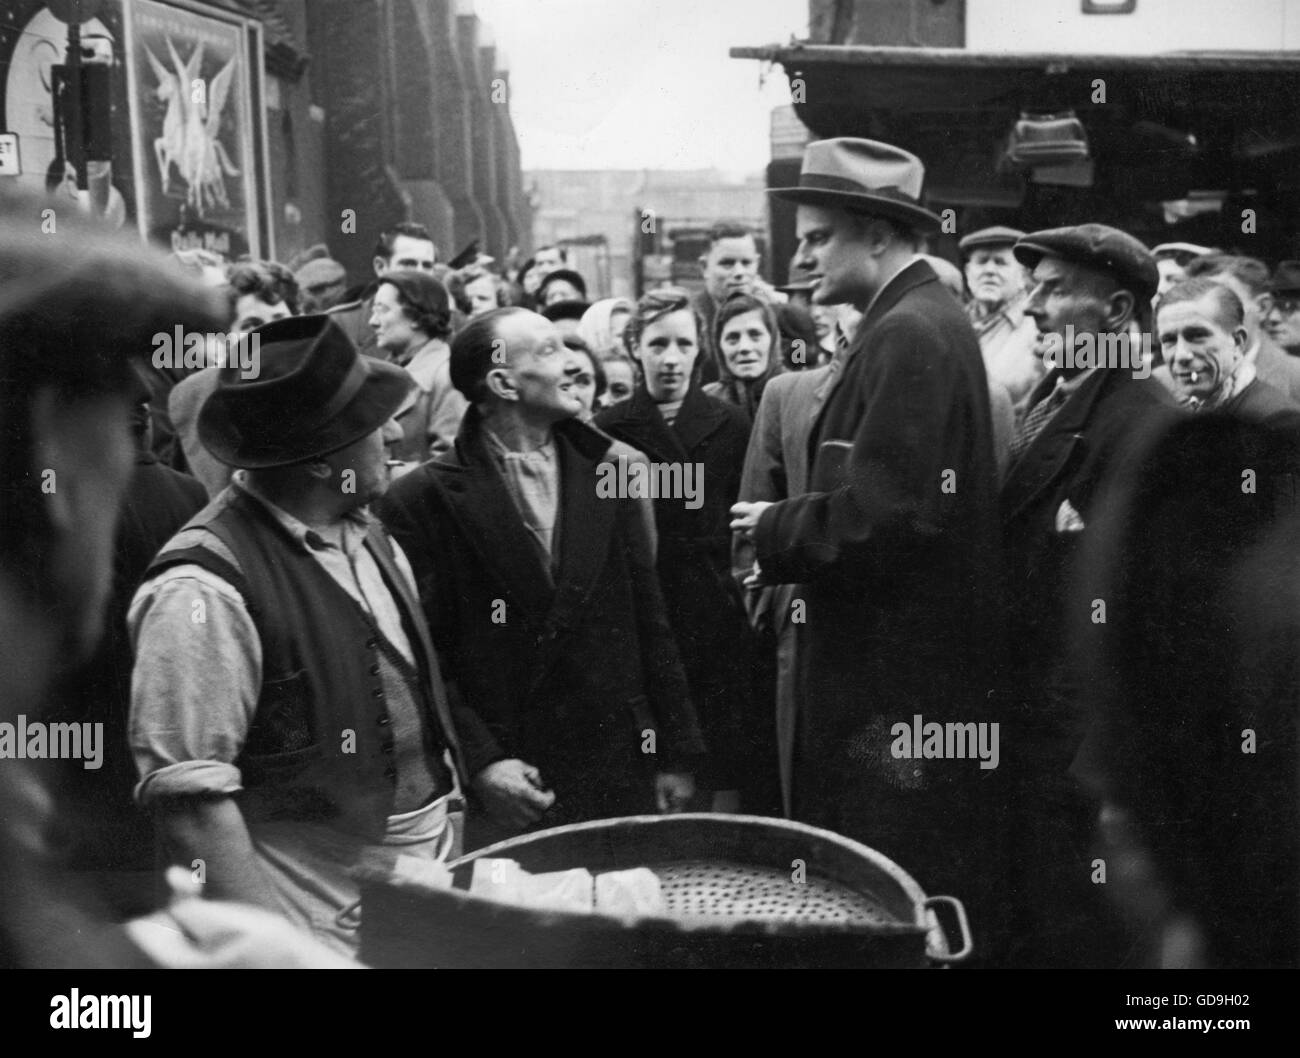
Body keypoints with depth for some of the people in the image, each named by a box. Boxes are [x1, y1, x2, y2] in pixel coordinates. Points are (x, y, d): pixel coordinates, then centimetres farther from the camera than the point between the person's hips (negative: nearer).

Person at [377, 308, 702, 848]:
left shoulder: (607, 475, 7)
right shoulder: (422, 500, -6)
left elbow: (648, 624, 10)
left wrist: (676, 752, 8)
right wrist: (477, 761, -15)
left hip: (620, 777, 4)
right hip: (501, 784, -3)